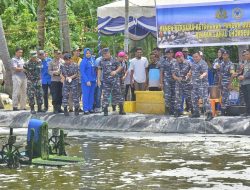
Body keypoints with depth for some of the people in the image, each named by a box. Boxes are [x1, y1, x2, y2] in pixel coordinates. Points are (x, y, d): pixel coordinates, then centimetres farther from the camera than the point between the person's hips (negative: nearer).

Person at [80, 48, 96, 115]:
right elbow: (82, 72, -13)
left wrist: (95, 79, 9)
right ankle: (85, 109, -2)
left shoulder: (92, 60, 10)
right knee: (86, 95, -5)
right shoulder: (83, 62, -10)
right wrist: (87, 81, -18)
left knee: (91, 95, 10)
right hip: (86, 81, -7)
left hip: (93, 81, 7)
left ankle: (90, 108, 17)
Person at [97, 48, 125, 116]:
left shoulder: (114, 60, 0)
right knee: (106, 95, -1)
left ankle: (121, 110, 8)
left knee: (118, 93, 0)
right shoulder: (102, 61, 7)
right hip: (106, 81, 2)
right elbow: (99, 70, 12)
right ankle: (105, 111, 3)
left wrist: (115, 71, -15)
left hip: (115, 79, -2)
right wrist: (98, 79, 6)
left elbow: (120, 67, 4)